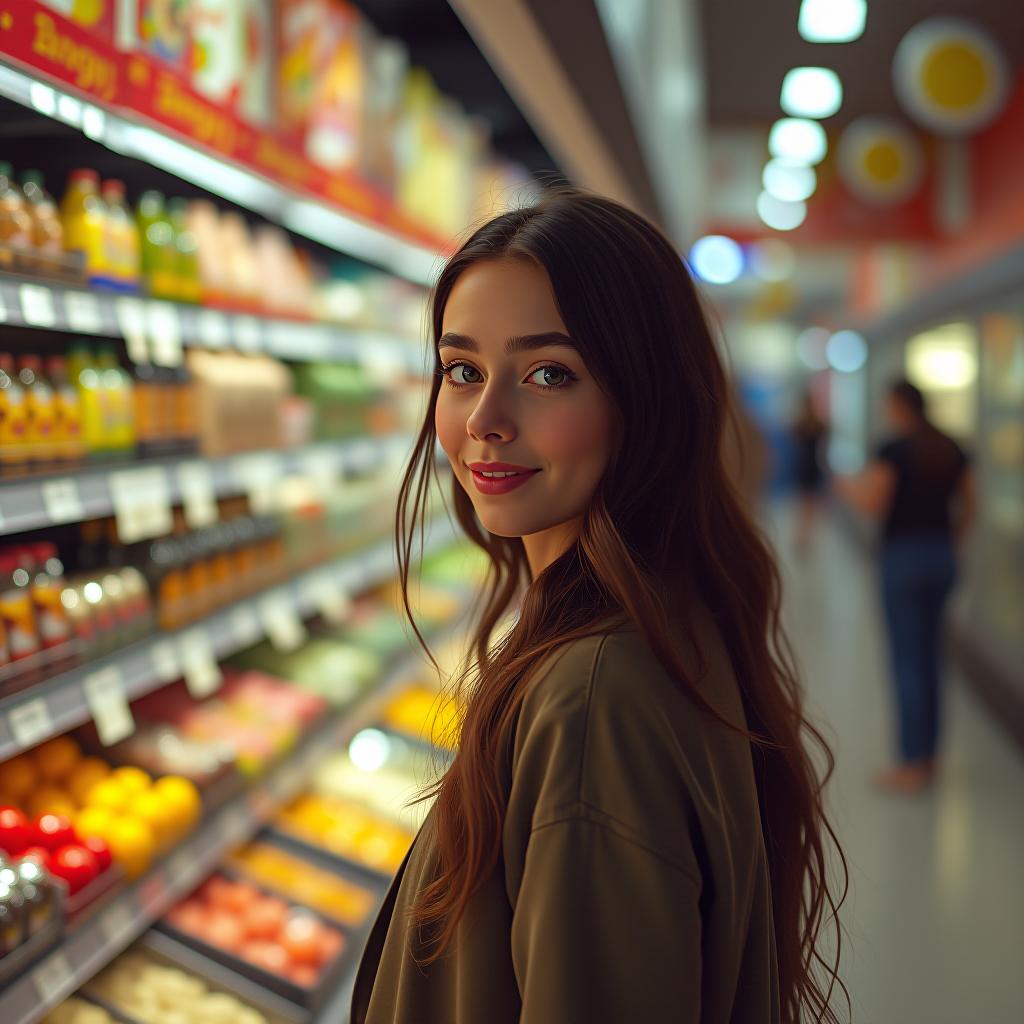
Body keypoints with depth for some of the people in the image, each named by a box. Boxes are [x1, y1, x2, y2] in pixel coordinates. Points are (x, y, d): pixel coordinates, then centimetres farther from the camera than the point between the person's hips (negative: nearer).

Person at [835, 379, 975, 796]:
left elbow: (872, 504, -17)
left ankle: (913, 766, 1)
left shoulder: (893, 450, -13)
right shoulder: (953, 449, 8)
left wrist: (847, 484, 1)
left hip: (903, 555, -7)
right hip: (942, 556, 7)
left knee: (906, 661, -2)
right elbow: (968, 506, 12)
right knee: (930, 656, 16)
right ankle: (929, 755, 23)